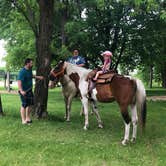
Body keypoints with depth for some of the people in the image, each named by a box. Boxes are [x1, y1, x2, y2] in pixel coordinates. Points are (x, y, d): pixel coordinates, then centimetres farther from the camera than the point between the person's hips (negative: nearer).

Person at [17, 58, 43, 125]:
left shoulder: (30, 70, 6)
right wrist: (21, 91, -41)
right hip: (24, 91, -9)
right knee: (24, 105, -3)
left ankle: (28, 118, 27)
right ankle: (23, 120, 5)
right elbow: (19, 81, -30)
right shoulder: (22, 72, -21)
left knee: (29, 104, 15)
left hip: (29, 90, 9)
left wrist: (38, 77, 38)